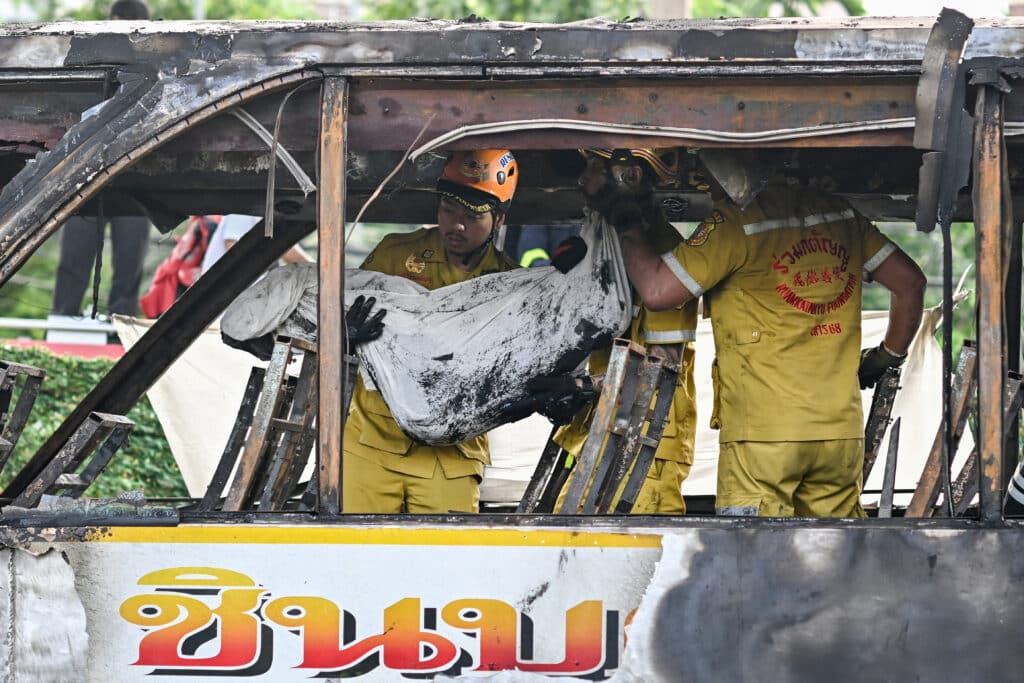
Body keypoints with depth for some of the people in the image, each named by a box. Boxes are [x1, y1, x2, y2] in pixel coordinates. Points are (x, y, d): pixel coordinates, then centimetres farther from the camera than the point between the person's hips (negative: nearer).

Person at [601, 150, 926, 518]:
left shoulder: (735, 222, -8)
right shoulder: (839, 214, 11)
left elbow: (656, 290, -9)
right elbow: (910, 281, 15)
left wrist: (629, 227, 7)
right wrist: (889, 354, 28)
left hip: (764, 432, -6)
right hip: (841, 431, 6)